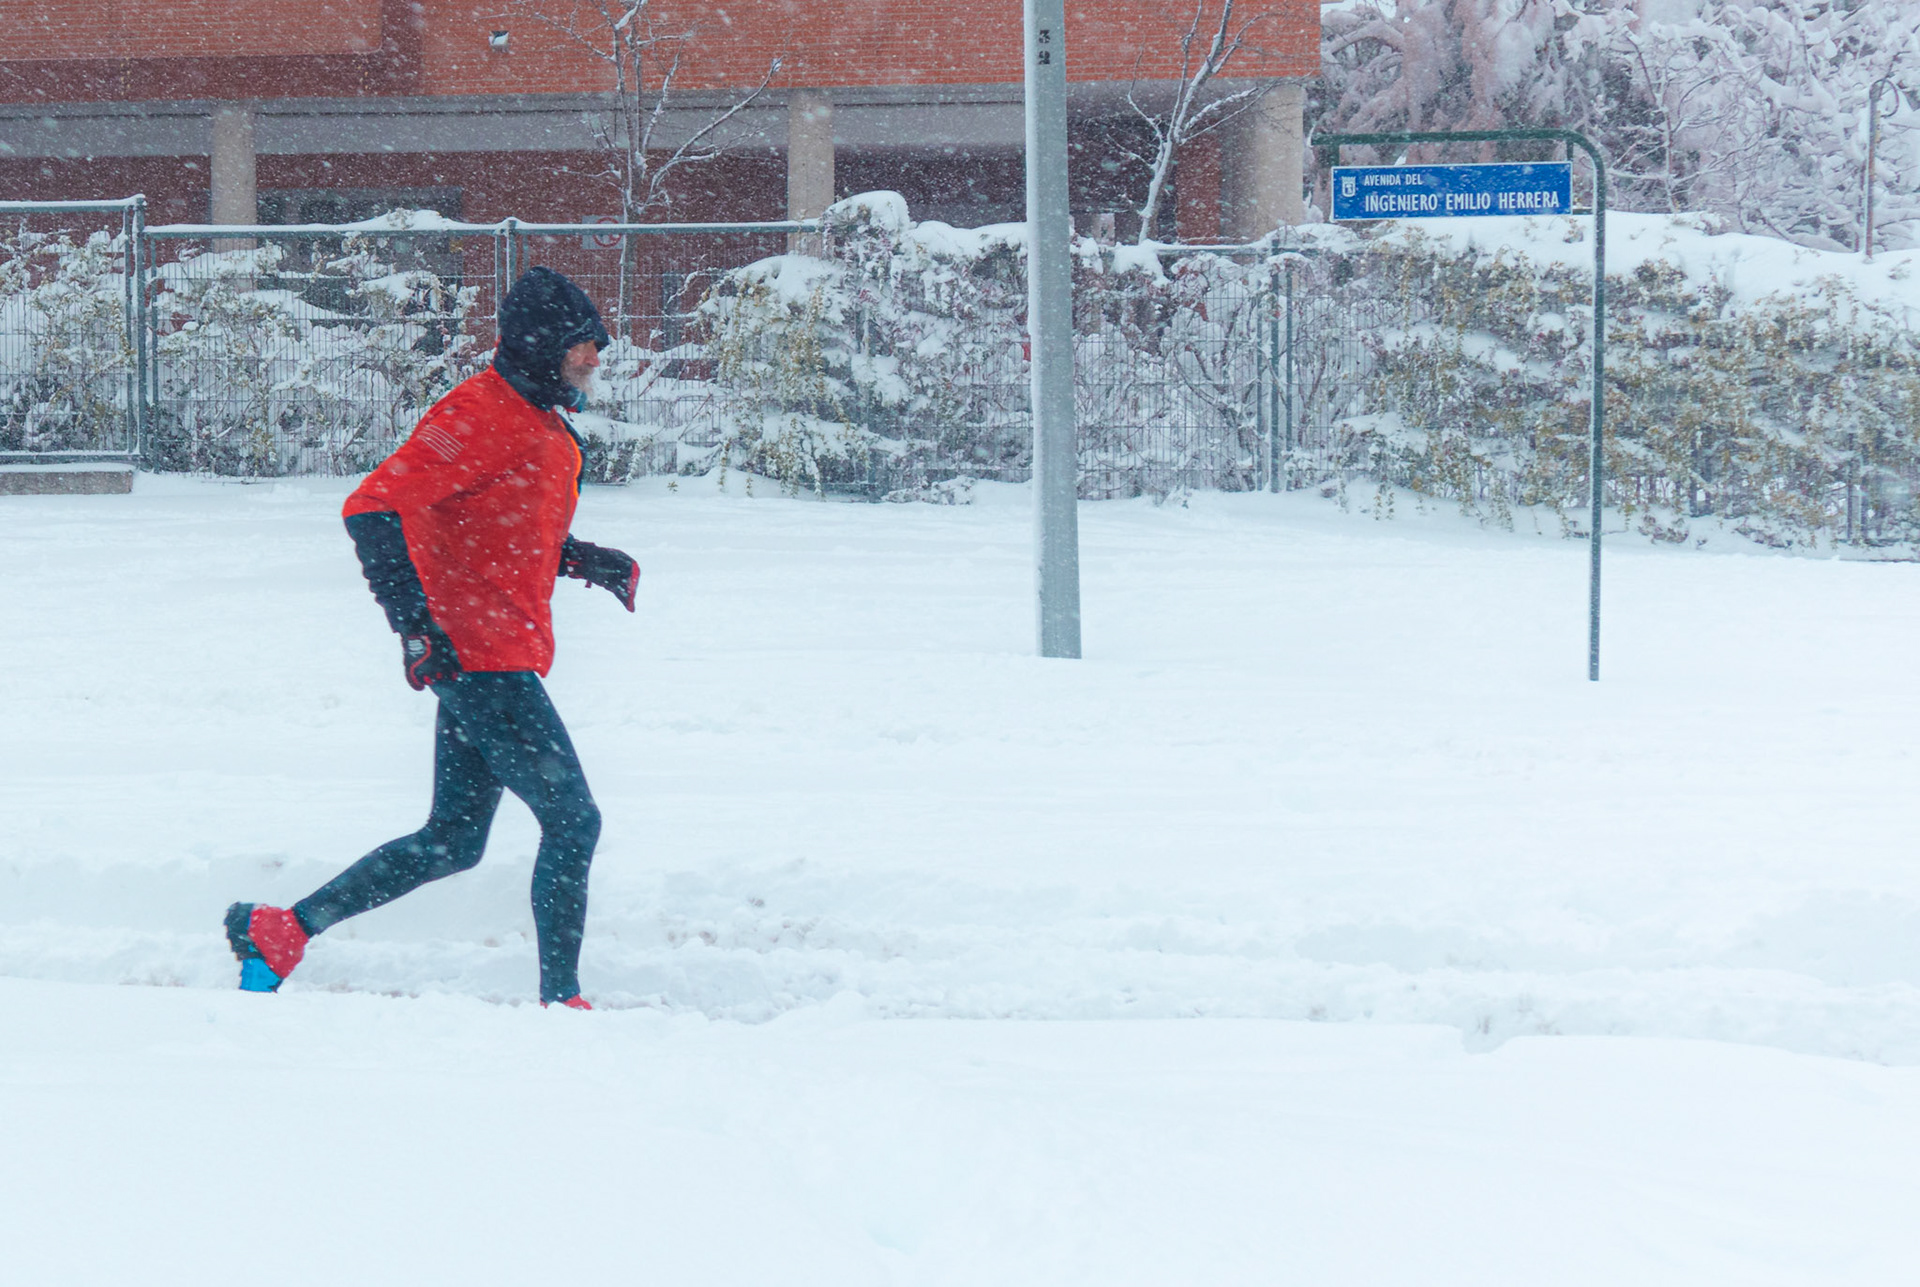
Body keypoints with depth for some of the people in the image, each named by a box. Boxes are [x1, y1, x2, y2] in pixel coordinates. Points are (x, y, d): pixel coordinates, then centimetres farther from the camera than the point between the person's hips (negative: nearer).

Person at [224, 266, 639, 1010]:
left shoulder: (544, 424, 17)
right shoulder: (479, 414, -14)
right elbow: (375, 508, -19)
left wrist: (583, 560, 15)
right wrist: (414, 621, -27)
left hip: (498, 659, 10)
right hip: (482, 658, -10)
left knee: (453, 842, 12)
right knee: (572, 820, -7)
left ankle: (282, 930, 16)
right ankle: (560, 998, -1)